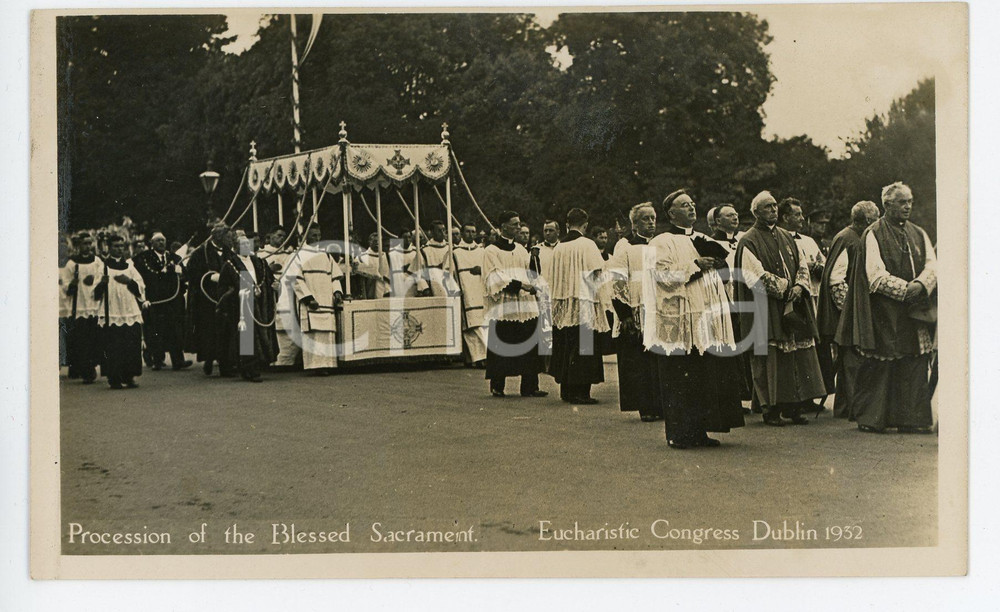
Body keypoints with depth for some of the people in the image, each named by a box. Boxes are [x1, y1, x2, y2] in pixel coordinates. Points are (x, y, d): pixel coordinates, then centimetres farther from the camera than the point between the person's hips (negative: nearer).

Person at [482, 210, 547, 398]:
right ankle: (497, 387, 6)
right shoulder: (491, 251, -1)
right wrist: (519, 285, -20)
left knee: (529, 347, 1)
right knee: (501, 349, -3)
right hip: (503, 308, -5)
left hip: (525, 305, 6)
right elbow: (495, 278, -11)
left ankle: (529, 387, 4)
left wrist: (532, 286, 1)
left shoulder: (521, 250, 18)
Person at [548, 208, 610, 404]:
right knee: (583, 346, -3)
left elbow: (553, 279, 13)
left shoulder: (558, 248, 7)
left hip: (561, 304, 6)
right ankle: (579, 392, -5)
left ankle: (566, 390, 16)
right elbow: (597, 276, -13)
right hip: (583, 304, -6)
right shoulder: (587, 245, -10)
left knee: (565, 347, 11)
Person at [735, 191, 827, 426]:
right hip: (766, 311, -6)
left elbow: (802, 265, 13)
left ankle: (794, 407, 8)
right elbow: (755, 276, -13)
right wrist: (785, 288, -13)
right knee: (771, 360, -6)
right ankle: (771, 410, 1)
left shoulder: (786, 237, 17)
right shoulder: (749, 242, -4)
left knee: (798, 357, 3)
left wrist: (799, 287, -6)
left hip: (793, 309, 6)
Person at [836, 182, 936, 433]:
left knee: (915, 365, 1)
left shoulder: (918, 234, 16)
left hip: (915, 313, 5)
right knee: (878, 366, -3)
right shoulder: (873, 234, -2)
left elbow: (932, 265, 5)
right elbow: (877, 276, -11)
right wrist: (906, 289, -18)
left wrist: (920, 285, -15)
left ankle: (910, 419, 5)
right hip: (884, 313, -5)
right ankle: (870, 419, 5)